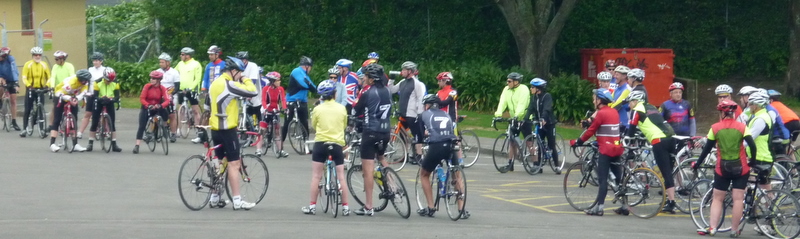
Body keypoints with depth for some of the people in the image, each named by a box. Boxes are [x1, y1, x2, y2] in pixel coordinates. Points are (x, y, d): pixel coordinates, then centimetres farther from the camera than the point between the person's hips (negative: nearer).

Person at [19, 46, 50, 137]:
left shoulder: (44, 65, 4)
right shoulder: (28, 64, -2)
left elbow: (49, 77, 6)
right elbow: (24, 77, -7)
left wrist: (47, 85, -13)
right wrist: (28, 85, -24)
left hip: (40, 89, 1)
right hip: (30, 89, -1)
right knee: (27, 110, 0)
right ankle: (25, 129, 4)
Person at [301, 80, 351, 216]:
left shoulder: (318, 109, -5)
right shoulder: (342, 109, -2)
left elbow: (313, 125, 9)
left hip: (321, 143, -1)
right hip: (337, 144, 1)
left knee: (316, 176, 5)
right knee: (341, 176, 6)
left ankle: (312, 206, 3)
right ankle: (345, 207, 6)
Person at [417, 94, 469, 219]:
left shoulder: (425, 114, 17)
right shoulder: (446, 115, 27)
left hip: (435, 147, -3)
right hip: (451, 146, 3)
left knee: (424, 174, 21)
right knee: (457, 176, 22)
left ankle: (430, 208, 16)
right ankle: (462, 209, 10)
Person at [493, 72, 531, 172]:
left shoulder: (523, 89, -15)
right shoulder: (506, 90, 3)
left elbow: (522, 104, -27)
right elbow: (502, 102, -7)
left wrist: (517, 115, -40)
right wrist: (498, 114, -23)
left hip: (524, 119, -6)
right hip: (513, 119, 6)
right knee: (512, 141, 8)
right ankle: (510, 163, 14)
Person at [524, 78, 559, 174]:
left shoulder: (547, 96, -14)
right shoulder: (534, 98, 4)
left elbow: (546, 109, -29)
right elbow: (530, 109, -6)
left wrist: (543, 119, -45)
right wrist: (524, 119, -23)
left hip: (549, 123, -5)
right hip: (539, 124, 5)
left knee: (551, 146, -3)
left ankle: (557, 166, 6)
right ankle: (539, 165, 5)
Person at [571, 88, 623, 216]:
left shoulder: (601, 113, -11)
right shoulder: (614, 112, 11)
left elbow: (590, 131, -8)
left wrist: (577, 142, 1)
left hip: (606, 150, -8)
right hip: (617, 148, 8)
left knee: (602, 179, -7)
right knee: (619, 177, 11)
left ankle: (599, 207, -9)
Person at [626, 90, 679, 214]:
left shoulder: (637, 110, 4)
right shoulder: (652, 108, 27)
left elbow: (632, 128, 4)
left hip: (659, 141, -7)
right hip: (670, 138, 7)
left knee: (666, 173, -7)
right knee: (668, 173, 12)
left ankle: (671, 203, -9)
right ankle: (670, 203, 13)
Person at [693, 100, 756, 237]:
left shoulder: (715, 128, -2)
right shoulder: (742, 127, -3)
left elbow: (707, 149, 2)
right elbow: (752, 146, -12)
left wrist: (697, 164, 13)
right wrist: (752, 162, 2)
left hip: (723, 168, 0)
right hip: (740, 168, 0)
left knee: (717, 198, 11)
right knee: (738, 199, 3)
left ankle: (712, 228, 3)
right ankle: (734, 230, 4)